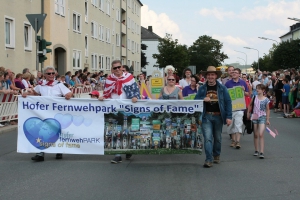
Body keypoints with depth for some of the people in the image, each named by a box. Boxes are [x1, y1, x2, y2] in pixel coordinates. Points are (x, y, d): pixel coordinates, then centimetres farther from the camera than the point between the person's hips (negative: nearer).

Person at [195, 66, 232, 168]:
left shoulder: (222, 88, 2)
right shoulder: (202, 88, 6)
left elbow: (228, 102, -1)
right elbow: (195, 100, 7)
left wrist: (228, 117, -9)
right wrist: (203, 99, -15)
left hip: (218, 116, 0)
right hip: (206, 116, 0)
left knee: (218, 138, 14)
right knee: (208, 138, -10)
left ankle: (216, 156, 33)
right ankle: (209, 160, -10)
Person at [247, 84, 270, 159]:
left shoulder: (266, 100, -6)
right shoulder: (254, 97, 2)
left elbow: (267, 110, 1)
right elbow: (250, 105, 15)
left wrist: (267, 119, -1)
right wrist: (248, 113, 13)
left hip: (262, 117, -3)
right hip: (254, 117, 3)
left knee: (261, 135, -14)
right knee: (255, 135, 11)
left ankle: (261, 152, -13)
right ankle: (256, 150, 23)